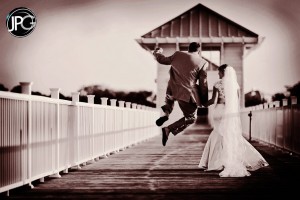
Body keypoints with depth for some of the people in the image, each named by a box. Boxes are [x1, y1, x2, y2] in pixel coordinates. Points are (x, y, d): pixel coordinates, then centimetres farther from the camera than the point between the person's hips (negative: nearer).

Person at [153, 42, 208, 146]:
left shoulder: (178, 55, 5)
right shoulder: (202, 63, -3)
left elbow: (163, 60, 22)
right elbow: (203, 83, -1)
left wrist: (157, 53, 44)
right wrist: (204, 100, 11)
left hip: (172, 90, 4)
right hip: (187, 94, -4)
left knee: (170, 100, 40)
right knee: (190, 118, 13)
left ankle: (166, 112, 11)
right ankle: (169, 129, -7)